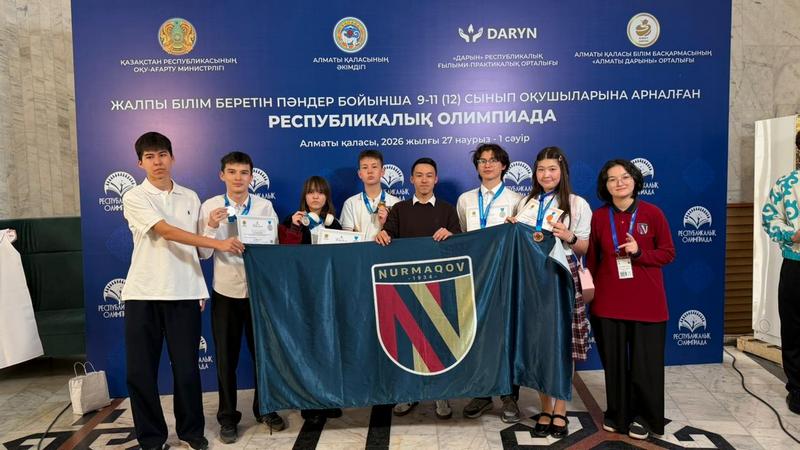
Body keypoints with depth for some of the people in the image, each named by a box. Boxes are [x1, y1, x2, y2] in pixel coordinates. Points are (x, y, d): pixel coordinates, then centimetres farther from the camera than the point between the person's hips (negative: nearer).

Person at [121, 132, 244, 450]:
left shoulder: (190, 197, 10)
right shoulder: (134, 198, -3)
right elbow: (167, 232, -17)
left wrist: (201, 289, 8)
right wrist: (218, 243, -24)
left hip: (184, 293, 2)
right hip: (143, 293, -2)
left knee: (186, 367, 5)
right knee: (140, 370, 4)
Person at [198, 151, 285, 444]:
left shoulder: (264, 206, -2)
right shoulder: (209, 206, -3)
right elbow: (203, 253, -5)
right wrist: (211, 227, -21)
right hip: (225, 291, 0)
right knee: (226, 357, 8)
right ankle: (228, 417, 23)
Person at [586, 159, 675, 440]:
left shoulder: (652, 213, -4)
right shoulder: (599, 217, 1)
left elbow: (668, 253, -1)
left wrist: (639, 252, -17)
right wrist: (589, 290, 7)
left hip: (646, 301, -1)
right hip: (609, 301, 2)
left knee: (645, 361, 7)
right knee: (614, 360, 10)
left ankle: (643, 416, 25)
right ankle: (617, 414, 27)